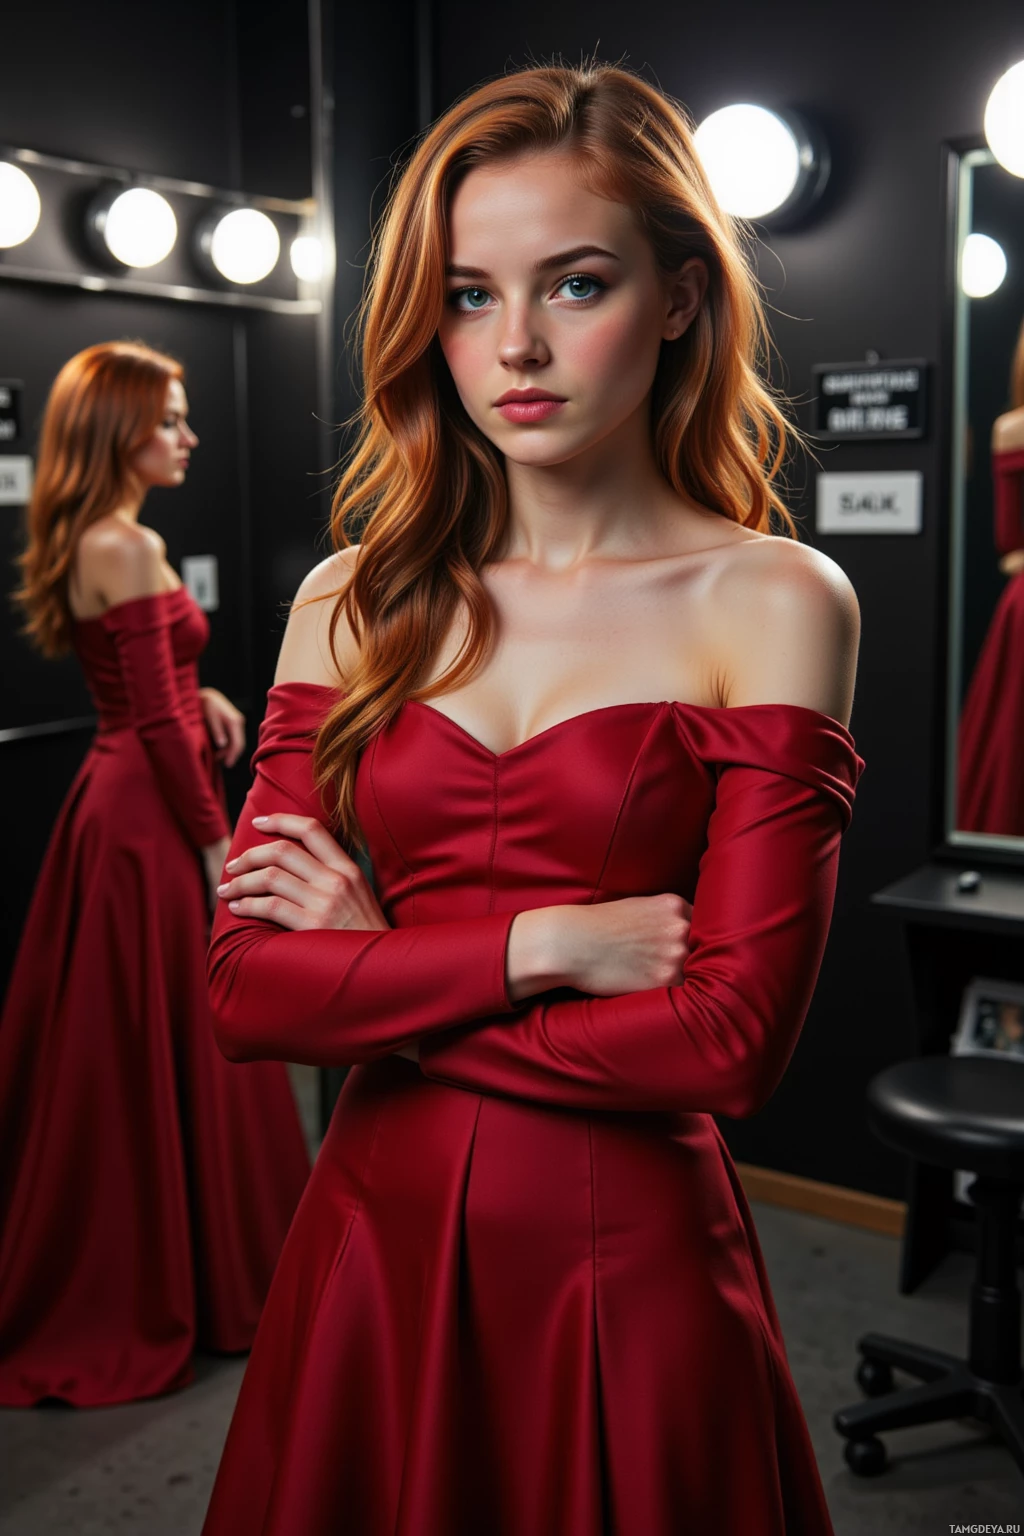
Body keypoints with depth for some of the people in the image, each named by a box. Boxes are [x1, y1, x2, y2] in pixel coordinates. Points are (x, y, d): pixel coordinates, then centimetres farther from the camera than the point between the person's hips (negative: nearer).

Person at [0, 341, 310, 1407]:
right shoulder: (130, 548, -17)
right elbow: (159, 724, -18)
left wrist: (201, 696, 4)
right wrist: (219, 847, -13)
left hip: (113, 802, 10)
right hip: (152, 816, -10)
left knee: (102, 1051, 17)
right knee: (168, 1051, 1)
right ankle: (144, 1304, 15)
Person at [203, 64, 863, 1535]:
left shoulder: (774, 600, -8)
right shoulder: (352, 603, 2)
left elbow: (732, 1035, -15)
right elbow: (244, 986, -4)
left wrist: (381, 972, -10)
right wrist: (537, 945, -15)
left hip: (630, 1257, -3)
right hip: (374, 1241, 3)